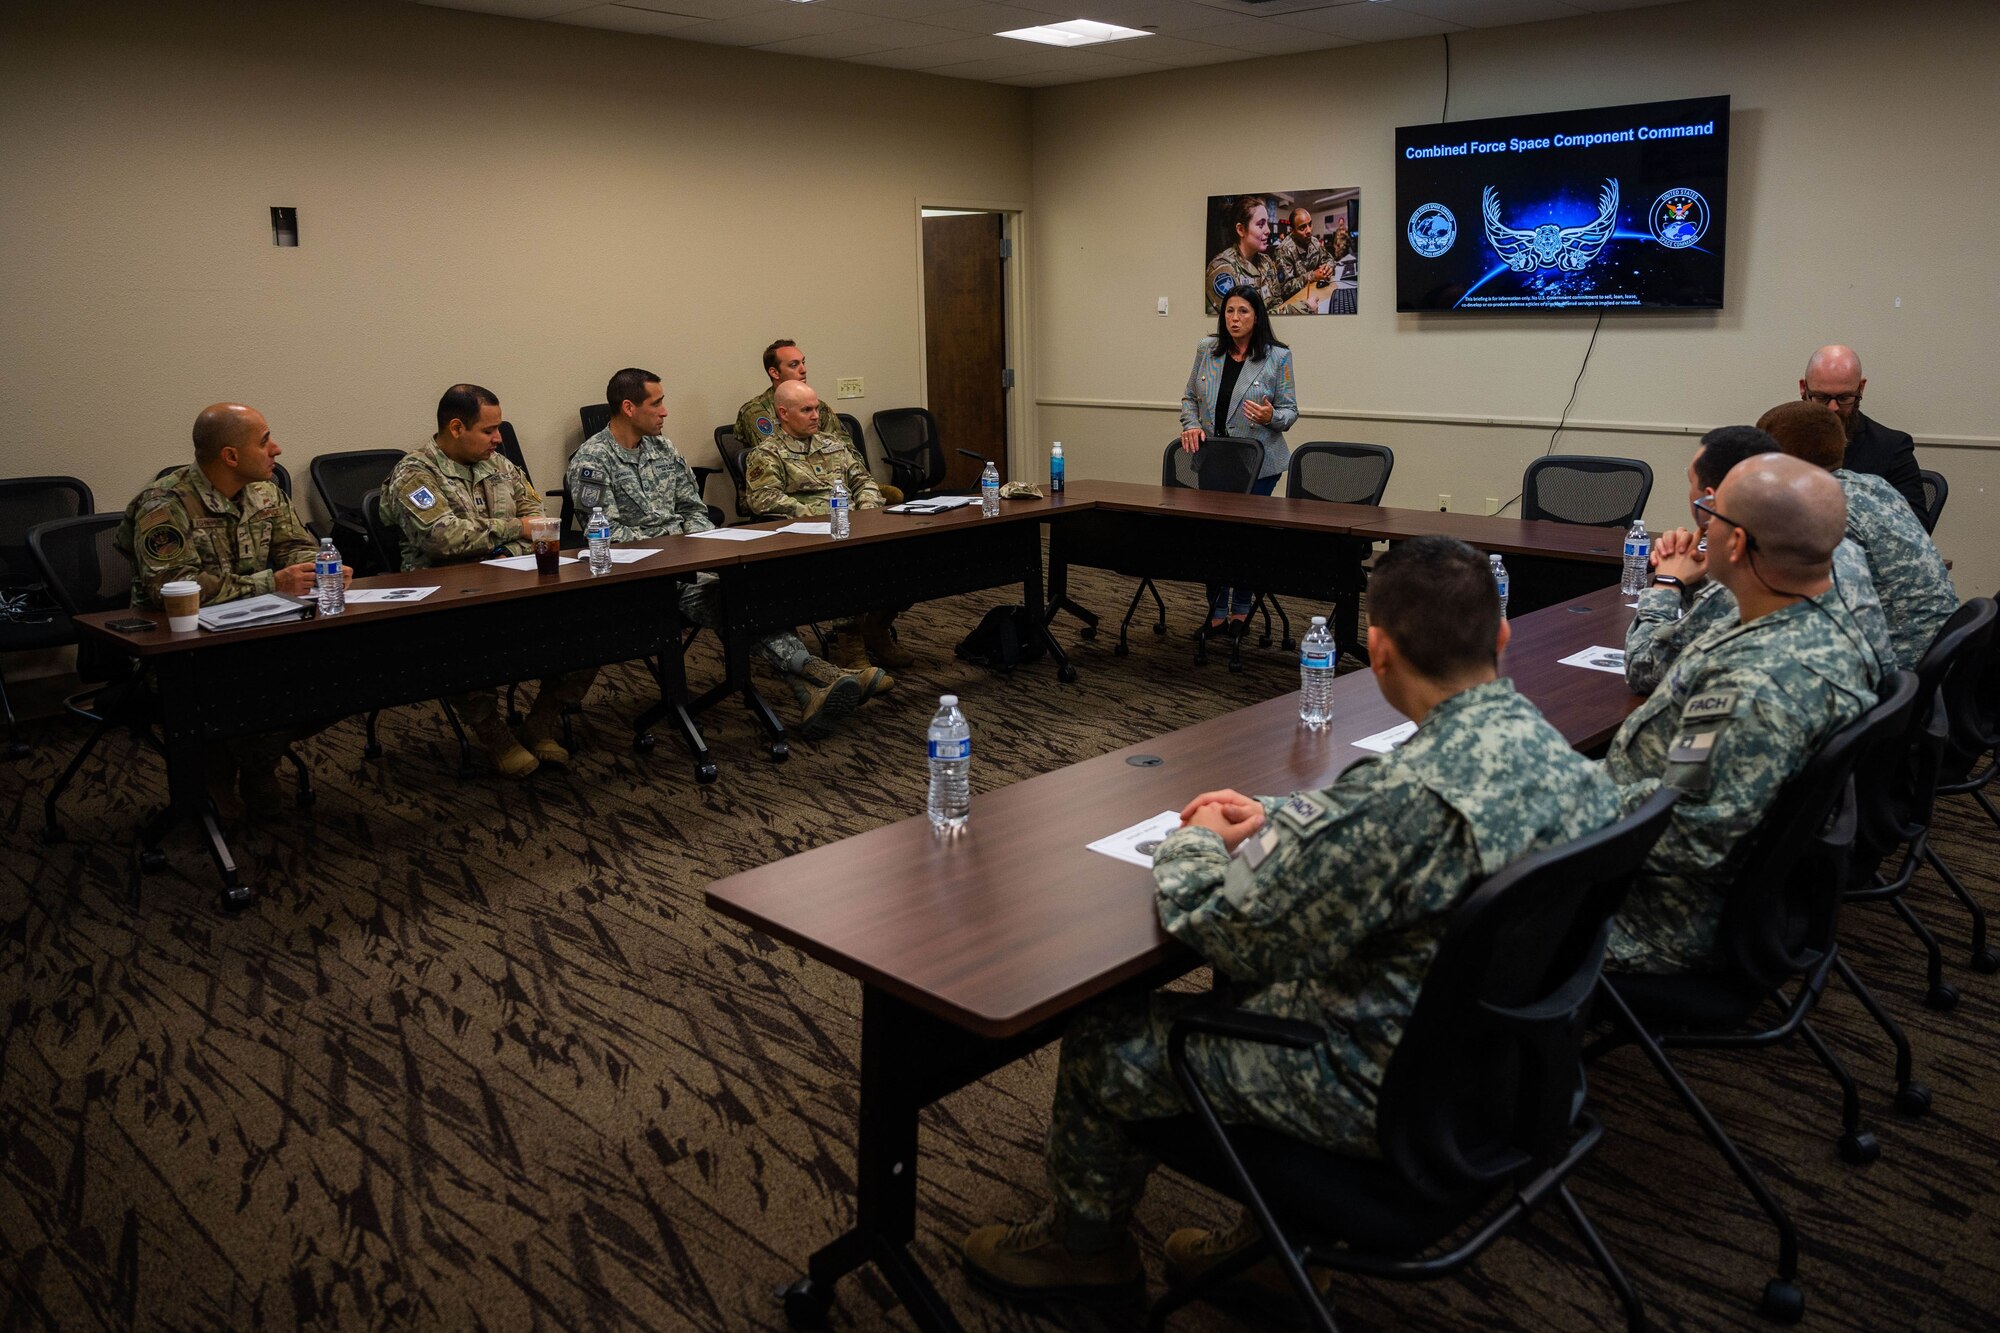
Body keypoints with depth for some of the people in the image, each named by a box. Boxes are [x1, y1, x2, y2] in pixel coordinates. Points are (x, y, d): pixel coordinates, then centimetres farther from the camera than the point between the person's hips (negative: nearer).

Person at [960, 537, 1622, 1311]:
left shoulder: (1410, 797, -34)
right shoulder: (1554, 751, -6)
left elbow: (1231, 937, -22)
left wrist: (1194, 847, -2)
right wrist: (1275, 818, 9)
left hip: (1386, 1092, -8)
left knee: (1104, 1041, 6)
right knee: (1271, 979, 29)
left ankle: (1084, 1246, 36)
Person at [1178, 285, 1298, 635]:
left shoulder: (1277, 356, -5)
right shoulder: (1207, 350, 4)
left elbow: (1290, 411, -2)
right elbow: (1190, 397, 12)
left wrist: (1271, 416, -24)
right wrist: (1191, 425, -6)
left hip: (1258, 462, -3)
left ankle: (1241, 608, 23)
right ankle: (1216, 609, 17)